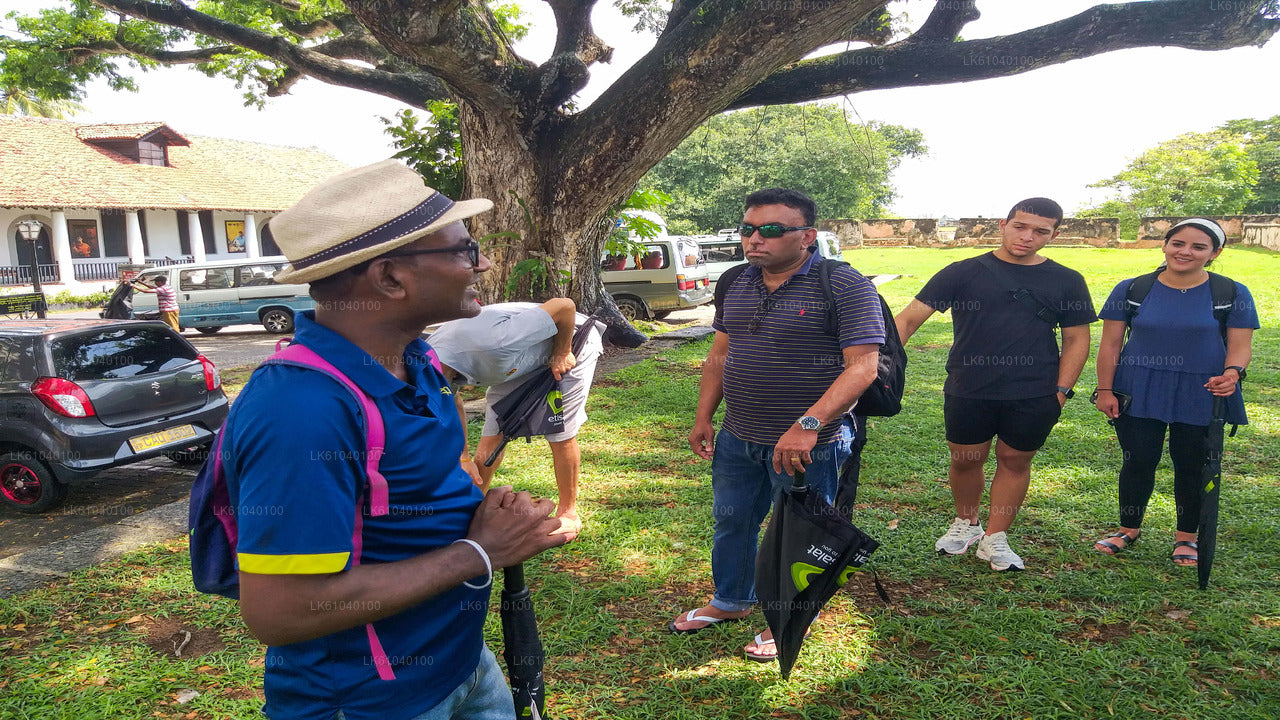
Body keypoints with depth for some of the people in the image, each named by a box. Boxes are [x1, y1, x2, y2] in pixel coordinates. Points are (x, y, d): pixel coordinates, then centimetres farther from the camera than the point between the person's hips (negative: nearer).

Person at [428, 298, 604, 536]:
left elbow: (565, 306, -36)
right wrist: (463, 457, 6)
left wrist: (561, 354, -23)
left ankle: (568, 514, 11)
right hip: (521, 359, 7)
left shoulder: (488, 343, -44)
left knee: (561, 434, -7)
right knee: (493, 432, 0)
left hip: (568, 343, -7)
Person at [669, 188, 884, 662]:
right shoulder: (737, 284, 6)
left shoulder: (845, 286, -14)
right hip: (736, 438, 7)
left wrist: (808, 425, -29)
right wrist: (703, 418, 11)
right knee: (731, 521, 20)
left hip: (806, 445, -6)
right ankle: (730, 601, 43)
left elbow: (862, 367, -21)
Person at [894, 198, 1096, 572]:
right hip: (968, 392, -1)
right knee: (965, 460, 10)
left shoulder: (1066, 281, 5)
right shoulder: (963, 272, -2)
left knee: (1015, 461, 10)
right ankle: (965, 523, 37)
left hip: (1033, 397, 1)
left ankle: (995, 539, 27)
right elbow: (910, 317, -9)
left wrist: (1061, 391, -1)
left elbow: (1076, 340, 10)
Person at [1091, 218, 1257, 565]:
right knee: (1139, 461, 5)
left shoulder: (1233, 295, 0)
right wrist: (1105, 390, -4)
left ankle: (1186, 536, 27)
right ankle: (1129, 529, 24)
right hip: (1139, 393, 0)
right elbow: (1110, 344, 1)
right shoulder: (1131, 289, 0)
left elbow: (1241, 346, 0)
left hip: (1201, 396, 0)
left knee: (1191, 464, 8)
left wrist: (1232, 373, -22)